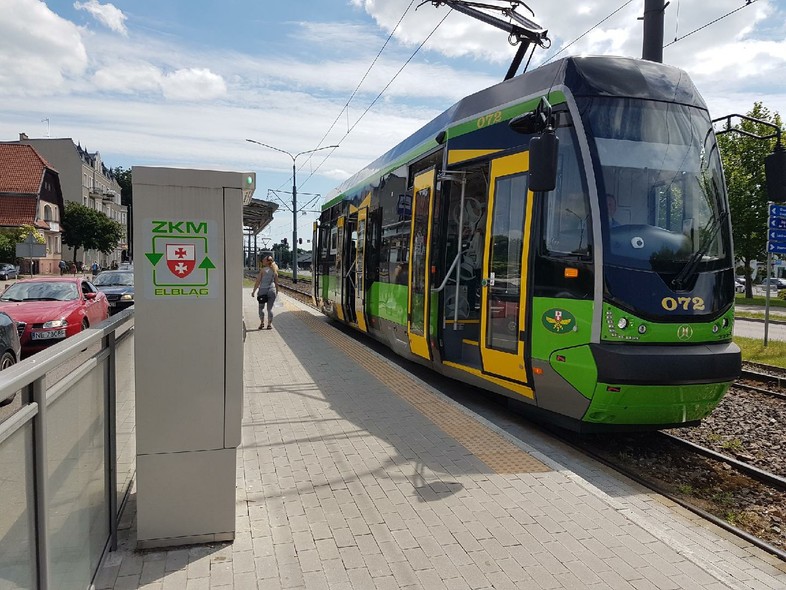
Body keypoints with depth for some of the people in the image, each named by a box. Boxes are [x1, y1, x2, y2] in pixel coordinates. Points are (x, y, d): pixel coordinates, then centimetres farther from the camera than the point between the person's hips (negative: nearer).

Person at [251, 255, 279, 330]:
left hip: (263, 290, -3)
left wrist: (253, 291, 0)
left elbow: (257, 282, -8)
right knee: (270, 308, 9)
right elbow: (276, 283, 7)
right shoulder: (274, 271, 4)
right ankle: (269, 324, 11)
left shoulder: (262, 270, -8)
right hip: (272, 290, 3)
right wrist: (277, 292, 16)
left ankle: (262, 322, 9)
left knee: (261, 307, 13)